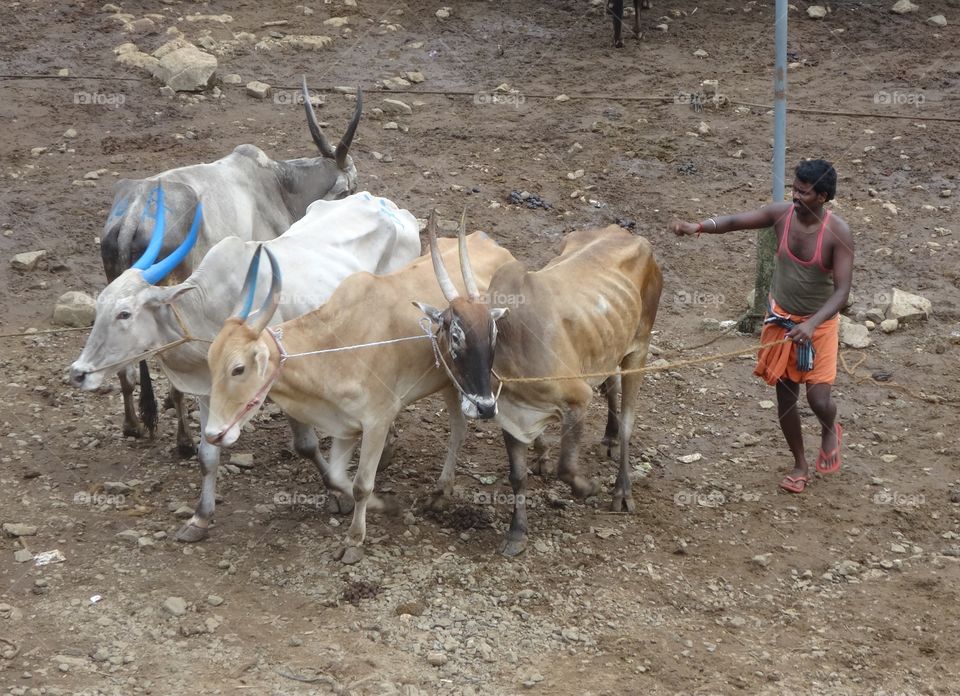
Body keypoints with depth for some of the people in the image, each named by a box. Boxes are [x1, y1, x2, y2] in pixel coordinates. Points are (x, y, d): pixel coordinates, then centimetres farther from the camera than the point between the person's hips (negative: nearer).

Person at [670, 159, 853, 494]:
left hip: (819, 323, -3)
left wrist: (812, 325, -40)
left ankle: (830, 431, 29)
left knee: (818, 397, -10)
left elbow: (842, 290, -26)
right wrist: (699, 226, -31)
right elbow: (735, 221, -11)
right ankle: (800, 465, 30)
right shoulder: (782, 214, -13)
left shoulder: (838, 233, -23)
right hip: (781, 318, 3)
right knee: (785, 395, 9)